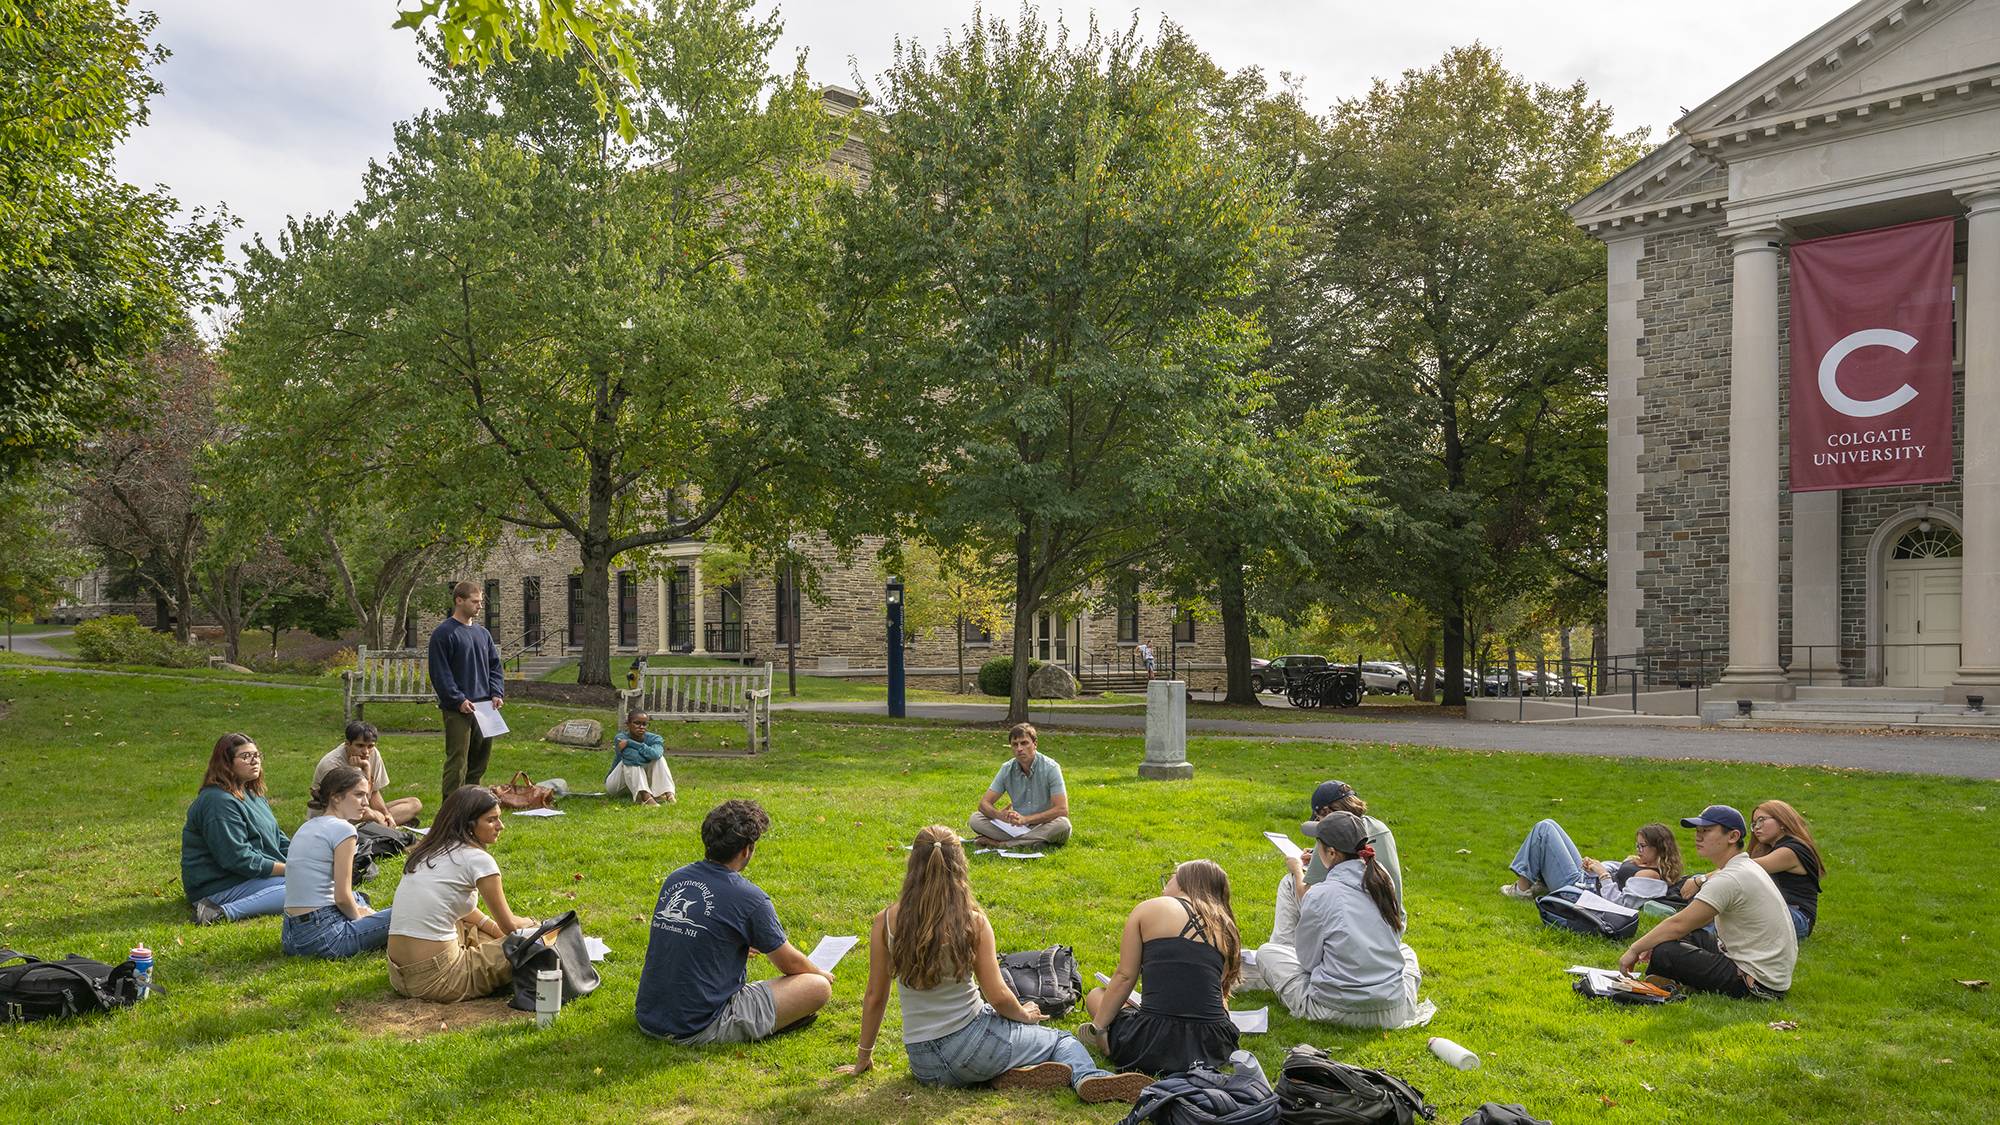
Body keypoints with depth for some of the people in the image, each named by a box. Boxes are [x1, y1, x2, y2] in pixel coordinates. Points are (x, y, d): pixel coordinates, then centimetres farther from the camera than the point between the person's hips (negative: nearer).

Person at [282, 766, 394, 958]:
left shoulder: (307, 827, 15)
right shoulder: (342, 829, -11)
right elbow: (342, 897, -13)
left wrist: (355, 913, 17)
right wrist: (357, 917, 7)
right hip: (322, 938, -9)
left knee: (359, 898, 35)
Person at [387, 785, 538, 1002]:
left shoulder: (425, 850, 14)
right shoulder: (477, 859, -9)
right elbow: (510, 926, 1)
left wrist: (494, 928, 22)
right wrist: (531, 924, 21)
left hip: (398, 975, 8)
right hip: (434, 979, -8)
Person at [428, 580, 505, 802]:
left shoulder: (482, 633, 15)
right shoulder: (443, 633, -6)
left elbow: (494, 666, 18)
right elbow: (440, 673, -11)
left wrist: (497, 693, 2)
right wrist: (458, 700, -17)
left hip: (484, 707, 7)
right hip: (458, 709, -7)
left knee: (480, 758, 12)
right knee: (457, 761, -8)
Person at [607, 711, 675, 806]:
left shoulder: (653, 739, -13)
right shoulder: (621, 738, -22)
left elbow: (655, 755, -37)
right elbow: (636, 759, -38)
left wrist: (630, 743, -33)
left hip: (642, 783, 3)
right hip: (616, 785, -3)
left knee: (659, 758, -19)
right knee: (632, 760, -30)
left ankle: (668, 794, -35)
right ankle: (646, 798, -46)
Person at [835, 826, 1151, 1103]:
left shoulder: (886, 921, -7)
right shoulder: (972, 921, -12)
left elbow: (874, 997, 0)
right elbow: (998, 997, -10)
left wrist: (863, 1057, 14)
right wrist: (1025, 1014, 12)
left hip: (923, 1066, 3)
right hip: (973, 1043, -3)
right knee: (1065, 1040, 20)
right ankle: (1088, 1077, -12)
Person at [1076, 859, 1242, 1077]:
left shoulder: (1149, 909, 3)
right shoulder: (1225, 928, 13)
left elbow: (1124, 977, 1)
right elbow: (1220, 995, 12)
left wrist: (1097, 1028, 9)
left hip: (1156, 1047, -4)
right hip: (1212, 1049, 4)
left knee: (1096, 996, 24)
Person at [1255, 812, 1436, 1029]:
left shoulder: (1319, 896, -17)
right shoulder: (1382, 879, -2)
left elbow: (1308, 960, -8)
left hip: (1337, 1011, -4)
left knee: (1266, 952, 13)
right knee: (1405, 950, 37)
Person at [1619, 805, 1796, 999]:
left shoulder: (1730, 879, -21)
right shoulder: (1748, 866, 11)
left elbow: (1679, 924, -18)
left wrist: (1634, 950, -8)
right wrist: (1654, 942, 10)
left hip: (1759, 982, -11)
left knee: (1664, 953, -20)